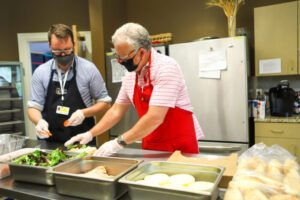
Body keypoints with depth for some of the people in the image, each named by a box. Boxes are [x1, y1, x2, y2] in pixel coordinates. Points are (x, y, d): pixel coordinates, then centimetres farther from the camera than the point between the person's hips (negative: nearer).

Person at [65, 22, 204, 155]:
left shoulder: (166, 67, -21)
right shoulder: (130, 76, 2)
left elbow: (155, 117, -27)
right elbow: (116, 111, 11)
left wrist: (119, 142, -22)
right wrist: (90, 134, 6)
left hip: (180, 147, -5)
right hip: (151, 147, 6)